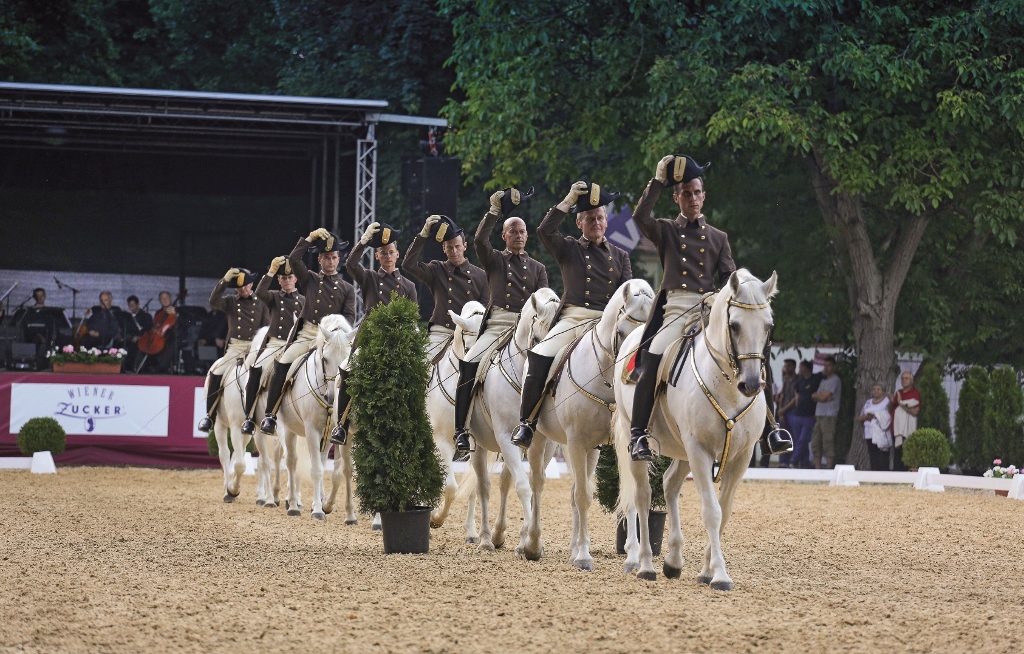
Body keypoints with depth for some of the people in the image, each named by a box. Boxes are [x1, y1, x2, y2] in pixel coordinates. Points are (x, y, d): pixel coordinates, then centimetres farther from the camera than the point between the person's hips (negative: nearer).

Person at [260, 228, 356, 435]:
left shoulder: (347, 288, 15)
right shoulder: (309, 280, 16)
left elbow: (350, 316, 4)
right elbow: (293, 259, 1)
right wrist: (311, 238, -3)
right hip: (307, 335, 0)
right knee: (282, 365, -24)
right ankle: (270, 415, -17)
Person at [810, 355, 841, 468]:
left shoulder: (835, 380, -6)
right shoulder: (823, 380, 21)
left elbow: (823, 397, -13)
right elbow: (816, 398, 14)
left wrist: (815, 395, 6)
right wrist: (823, 397, -5)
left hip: (829, 416, -9)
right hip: (819, 415, 9)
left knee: (828, 443, -10)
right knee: (816, 443, 8)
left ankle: (829, 469, -10)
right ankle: (817, 469, 13)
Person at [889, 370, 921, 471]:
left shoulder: (915, 394, -4)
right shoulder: (898, 393, 19)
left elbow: (915, 411, -16)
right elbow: (890, 410, 22)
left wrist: (901, 403, -15)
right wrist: (891, 402, 1)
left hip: (907, 430, -7)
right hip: (896, 428, 7)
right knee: (896, 457, 7)